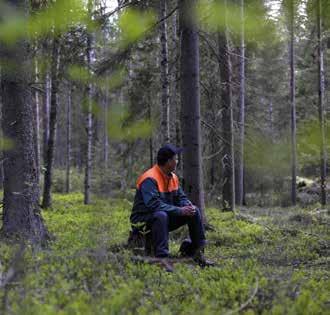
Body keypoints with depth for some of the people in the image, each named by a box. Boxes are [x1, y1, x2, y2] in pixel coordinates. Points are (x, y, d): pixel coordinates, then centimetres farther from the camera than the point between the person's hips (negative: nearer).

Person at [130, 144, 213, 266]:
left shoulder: (173, 177, 5)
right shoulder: (150, 179, -23)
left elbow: (181, 198, 9)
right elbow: (154, 204, -32)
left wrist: (188, 206, -16)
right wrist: (180, 210, -31)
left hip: (166, 216, 8)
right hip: (144, 220, -8)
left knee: (194, 211, -3)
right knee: (161, 215, -40)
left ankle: (197, 251, 2)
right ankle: (161, 257, -39)